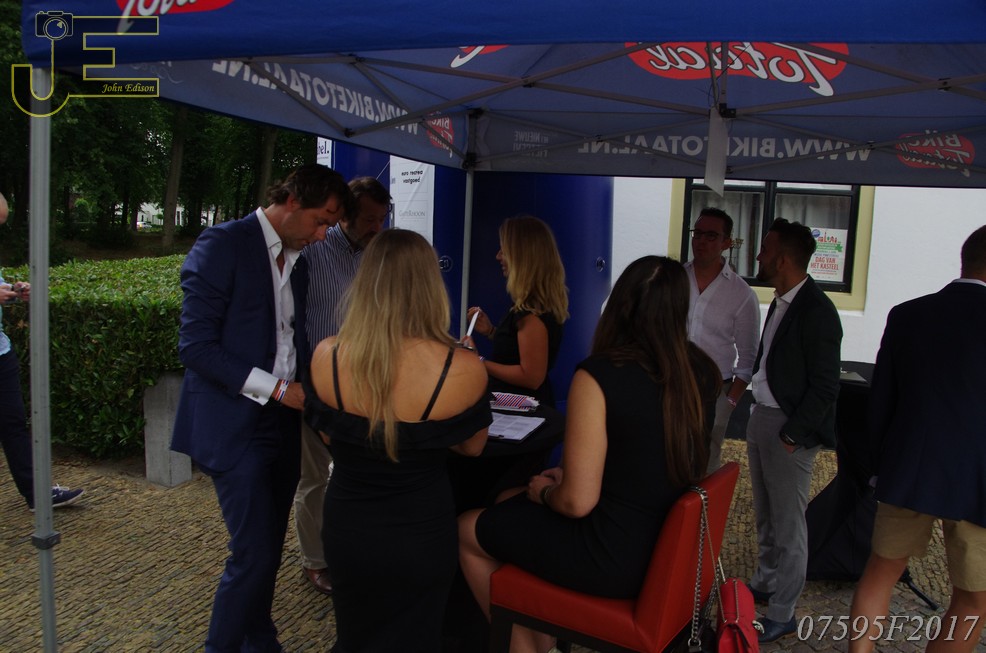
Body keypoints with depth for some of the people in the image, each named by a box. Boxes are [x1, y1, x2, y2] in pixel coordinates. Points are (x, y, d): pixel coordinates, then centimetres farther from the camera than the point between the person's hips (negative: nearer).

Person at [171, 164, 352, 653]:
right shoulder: (223, 244, -11)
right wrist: (275, 388, -17)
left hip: (283, 423, 7)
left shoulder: (296, 259, 13)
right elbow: (195, 345, -16)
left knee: (268, 548, 14)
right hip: (236, 425, -7)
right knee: (254, 553, -7)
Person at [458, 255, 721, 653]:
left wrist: (543, 491, 0)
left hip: (615, 559, -7)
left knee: (467, 530, 13)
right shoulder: (702, 372, -3)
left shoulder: (599, 375, -23)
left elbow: (577, 502, -22)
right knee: (508, 502, 24)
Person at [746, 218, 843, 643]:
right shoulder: (780, 302, 7)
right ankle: (765, 583, 40)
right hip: (762, 416, 9)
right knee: (765, 514, 22)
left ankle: (782, 614, 16)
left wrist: (792, 434, -17)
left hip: (790, 428, -9)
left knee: (788, 524, 4)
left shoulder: (816, 312, -19)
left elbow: (825, 387, -18)